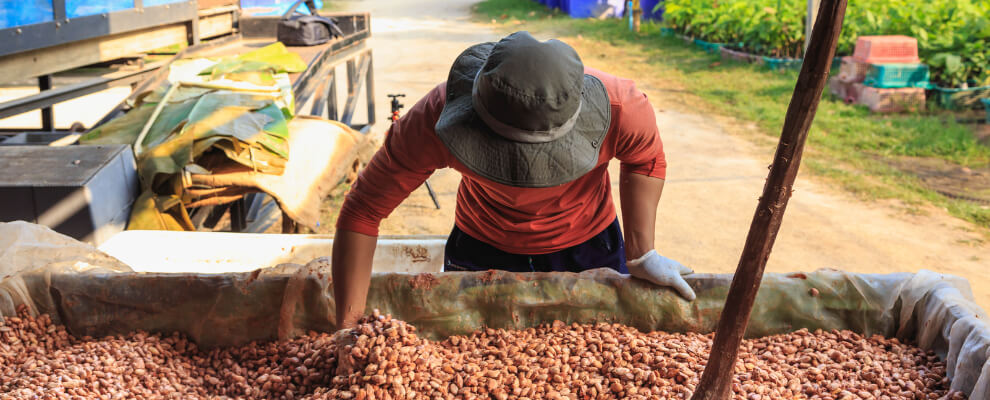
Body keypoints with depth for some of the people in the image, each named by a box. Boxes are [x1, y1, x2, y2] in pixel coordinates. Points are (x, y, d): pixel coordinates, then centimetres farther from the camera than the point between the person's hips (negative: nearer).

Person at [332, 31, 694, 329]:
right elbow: (363, 211, -30)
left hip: (588, 248, 1)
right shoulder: (436, 118, -37)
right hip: (481, 249, 0)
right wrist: (348, 326, -31)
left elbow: (645, 160, -10)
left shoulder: (621, 108, -35)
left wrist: (641, 254, -17)